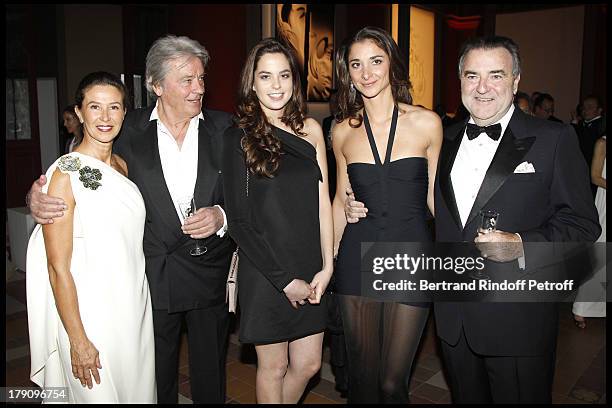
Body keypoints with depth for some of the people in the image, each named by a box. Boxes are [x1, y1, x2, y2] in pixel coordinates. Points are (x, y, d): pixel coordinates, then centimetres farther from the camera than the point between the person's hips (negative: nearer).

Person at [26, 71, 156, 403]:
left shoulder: (123, 166, 6)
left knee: (138, 390, 18)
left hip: (136, 306, 6)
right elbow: (58, 268, -15)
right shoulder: (65, 174, -14)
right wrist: (78, 341, -15)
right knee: (99, 395, 10)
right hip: (91, 314, -6)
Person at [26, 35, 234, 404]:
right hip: (153, 274, 0)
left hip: (211, 274, 1)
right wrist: (40, 196, -17)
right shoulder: (130, 130, -4)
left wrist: (222, 216, -19)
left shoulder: (223, 128, -3)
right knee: (157, 379, 18)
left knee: (210, 377, 19)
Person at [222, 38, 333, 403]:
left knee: (308, 365, 14)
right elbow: (238, 220, -8)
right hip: (265, 274, -3)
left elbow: (322, 201, 4)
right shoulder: (239, 138, -6)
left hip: (311, 272, 4)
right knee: (274, 367, 12)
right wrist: (285, 279, -11)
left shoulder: (310, 129, 4)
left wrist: (326, 267, -4)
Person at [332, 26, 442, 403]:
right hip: (358, 259, 2)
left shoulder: (426, 123, -2)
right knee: (363, 375, 13)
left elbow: (434, 195, 5)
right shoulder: (343, 132, 4)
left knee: (392, 382, 2)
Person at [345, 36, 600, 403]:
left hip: (519, 317, -4)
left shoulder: (553, 139, -6)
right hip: (453, 316, 4)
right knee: (466, 396, 21)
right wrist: (364, 209, 1)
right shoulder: (444, 140, 8)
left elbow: (582, 223, -8)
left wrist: (521, 244, -24)